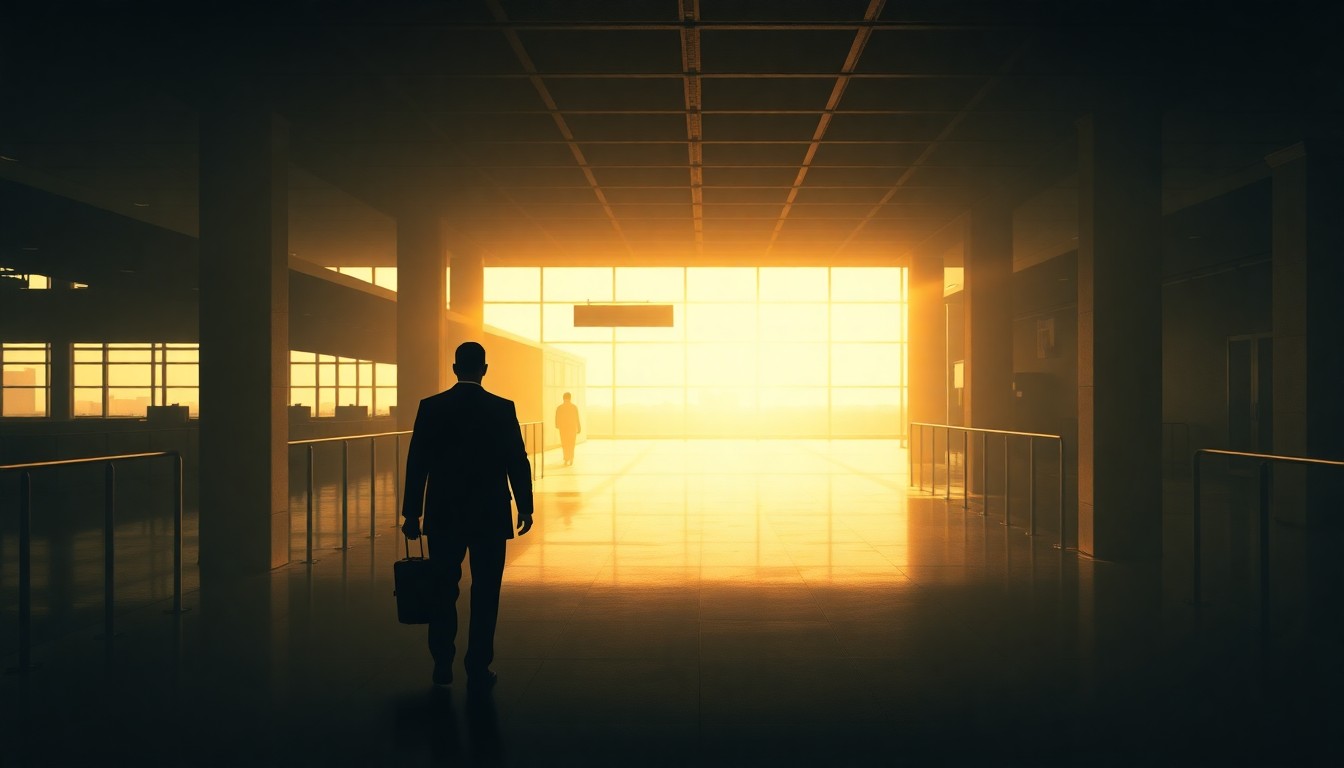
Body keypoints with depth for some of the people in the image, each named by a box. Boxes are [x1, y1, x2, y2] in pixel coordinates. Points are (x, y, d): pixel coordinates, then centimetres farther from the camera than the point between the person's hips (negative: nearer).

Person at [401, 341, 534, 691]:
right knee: (485, 594, 6)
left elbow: (416, 464, -2)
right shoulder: (503, 409, -6)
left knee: (444, 591, 11)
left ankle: (442, 668, 16)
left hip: (444, 517, 1)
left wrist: (412, 514, 4)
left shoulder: (431, 407, -3)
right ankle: (478, 669, 7)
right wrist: (525, 507, 6)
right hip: (490, 517, -1)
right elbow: (518, 462, -5)